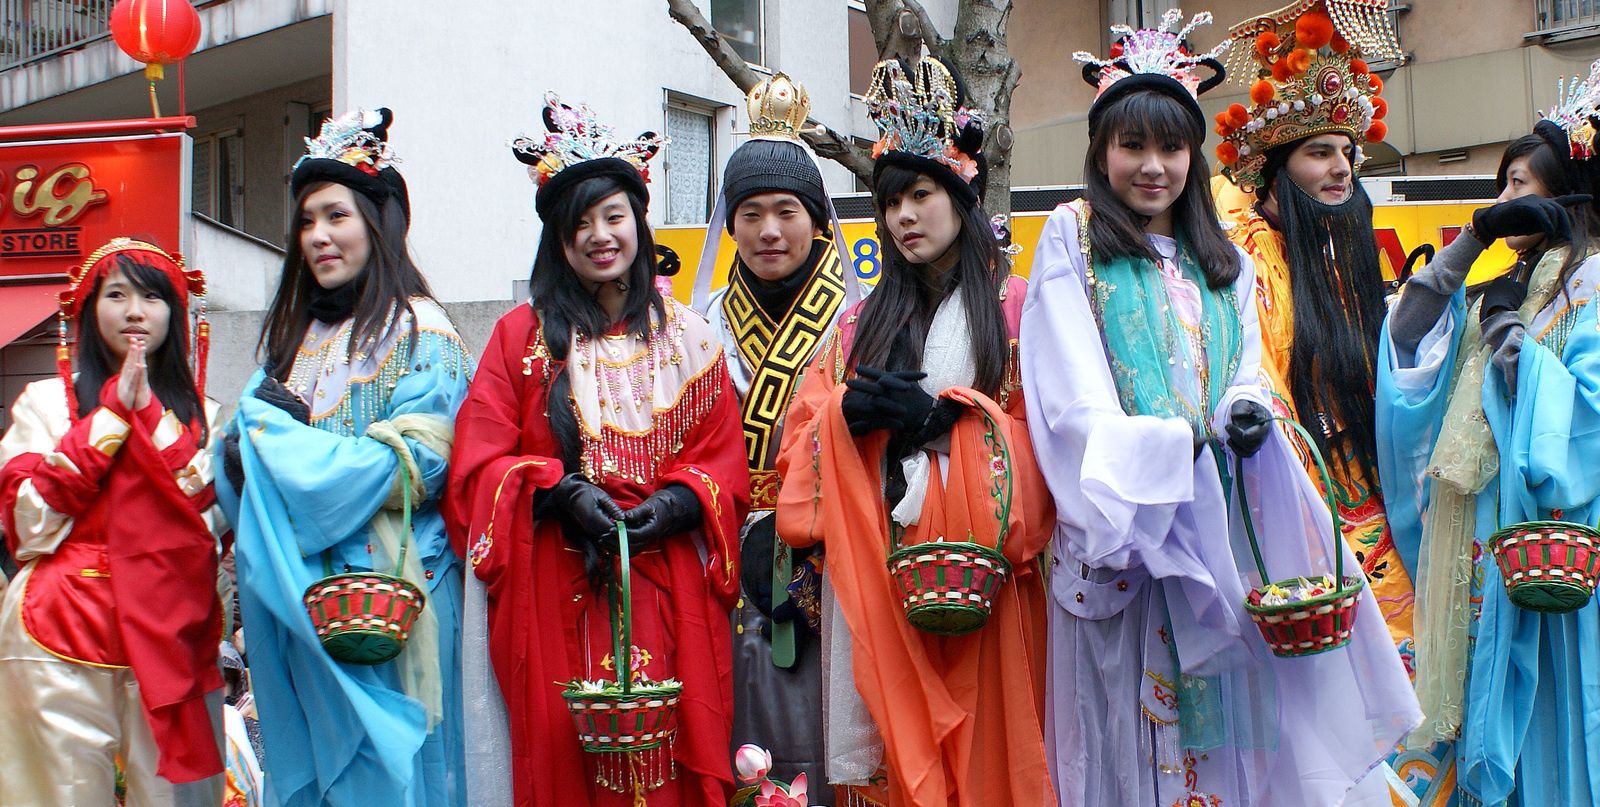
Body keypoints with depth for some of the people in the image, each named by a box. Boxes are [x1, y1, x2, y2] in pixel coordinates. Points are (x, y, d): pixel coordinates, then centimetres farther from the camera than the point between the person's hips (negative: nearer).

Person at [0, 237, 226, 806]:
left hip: (173, 628, 2)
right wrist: (113, 413, -6)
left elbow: (213, 520, 2)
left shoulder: (200, 414, 14)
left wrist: (149, 411, -5)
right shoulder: (46, 401, 7)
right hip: (67, 629, -2)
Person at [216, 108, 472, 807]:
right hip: (293, 596, 7)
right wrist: (242, 452, -7)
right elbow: (236, 464, 17)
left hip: (385, 597, -6)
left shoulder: (418, 334, -5)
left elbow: (412, 466, -16)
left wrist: (280, 435, -11)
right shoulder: (295, 336, 16)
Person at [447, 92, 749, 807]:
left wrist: (674, 503, -11)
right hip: (556, 589, -1)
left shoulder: (687, 338, 12)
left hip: (669, 584, 1)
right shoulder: (522, 334, 8)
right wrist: (561, 492, -14)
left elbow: (724, 460, 9)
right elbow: (479, 463, 1)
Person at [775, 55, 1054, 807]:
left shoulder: (1013, 305, 4)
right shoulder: (865, 319, 17)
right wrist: (851, 411, -10)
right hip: (875, 557, 3)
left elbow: (1042, 435, -4)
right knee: (891, 732, 2)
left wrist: (938, 414, -16)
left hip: (970, 561, -3)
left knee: (977, 737, -3)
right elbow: (806, 420, 11)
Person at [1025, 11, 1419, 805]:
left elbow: (1245, 367, 15)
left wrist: (1247, 410, -9)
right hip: (1121, 513, -4)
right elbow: (1072, 390, -7)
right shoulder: (1071, 239, 4)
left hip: (1220, 512, 4)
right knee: (1132, 728, -5)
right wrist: (1157, 446, -19)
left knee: (1233, 721, 2)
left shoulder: (1222, 258, 20)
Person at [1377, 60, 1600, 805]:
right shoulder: (1507, 290, 15)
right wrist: (1472, 240, 1)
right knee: (1489, 721, 12)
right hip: (1480, 543, 7)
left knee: (1540, 711, 0)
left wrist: (1512, 339, -14)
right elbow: (1408, 345, 5)